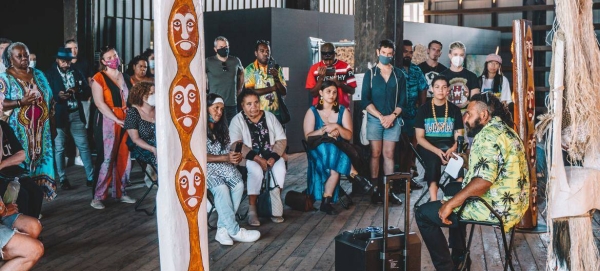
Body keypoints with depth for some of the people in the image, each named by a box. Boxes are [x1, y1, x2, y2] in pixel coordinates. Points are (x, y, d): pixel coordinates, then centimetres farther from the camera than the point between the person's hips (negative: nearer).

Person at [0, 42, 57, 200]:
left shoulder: (38, 74, 11)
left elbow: (50, 99, 15)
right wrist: (21, 102, -24)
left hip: (41, 129, 5)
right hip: (20, 131, -5)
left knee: (41, 159, 7)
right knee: (21, 163, -3)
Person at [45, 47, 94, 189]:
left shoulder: (77, 73, 8)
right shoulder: (49, 74, -3)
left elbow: (88, 92, 6)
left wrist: (77, 92, -14)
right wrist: (58, 96, -24)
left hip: (76, 114, 3)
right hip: (59, 115, -2)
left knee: (84, 146, 4)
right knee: (59, 148, 3)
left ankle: (91, 177, 11)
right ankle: (63, 179, 13)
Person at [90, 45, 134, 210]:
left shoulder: (124, 77, 16)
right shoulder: (99, 78, -3)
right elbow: (99, 103, -12)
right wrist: (117, 120, -16)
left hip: (125, 121, 6)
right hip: (107, 121, -6)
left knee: (123, 157, 7)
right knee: (106, 159, -5)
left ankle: (120, 192, 18)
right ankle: (98, 197, 1)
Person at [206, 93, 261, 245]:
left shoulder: (222, 128, 17)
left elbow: (227, 151, 15)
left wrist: (235, 157, -8)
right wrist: (225, 158, -20)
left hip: (223, 166, 6)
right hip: (205, 168, -6)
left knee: (238, 184, -25)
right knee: (221, 187, -33)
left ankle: (223, 229, -23)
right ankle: (234, 231, -24)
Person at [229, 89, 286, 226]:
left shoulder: (269, 116, 9)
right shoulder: (237, 120, -1)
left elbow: (282, 140, 4)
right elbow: (237, 145, -14)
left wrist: (274, 157, -14)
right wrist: (257, 158, -25)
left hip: (271, 155, 3)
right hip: (249, 157, -3)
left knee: (280, 168, -29)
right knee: (256, 170, -35)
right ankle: (252, 209, -24)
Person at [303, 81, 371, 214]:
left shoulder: (342, 111, 9)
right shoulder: (312, 111, 4)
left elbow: (349, 135, 1)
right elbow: (308, 137, -6)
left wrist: (336, 127, -17)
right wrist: (325, 129, -19)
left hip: (339, 149, 2)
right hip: (319, 150, -2)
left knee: (334, 169, -33)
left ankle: (326, 202, -28)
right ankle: (354, 175, -24)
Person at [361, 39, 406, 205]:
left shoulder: (399, 74, 9)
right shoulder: (370, 73, 5)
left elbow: (403, 99, 5)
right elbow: (365, 100, -2)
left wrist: (392, 116, -9)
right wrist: (380, 116, -11)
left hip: (393, 119, 1)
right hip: (374, 119, -1)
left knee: (389, 154, 2)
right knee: (375, 154, -1)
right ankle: (375, 189, 3)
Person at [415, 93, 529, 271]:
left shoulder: (488, 134, -19)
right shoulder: (504, 129, 14)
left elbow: (483, 181, -29)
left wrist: (451, 204, -21)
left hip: (496, 207, -11)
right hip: (512, 202, 11)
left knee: (423, 214, -5)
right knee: (453, 188, 33)